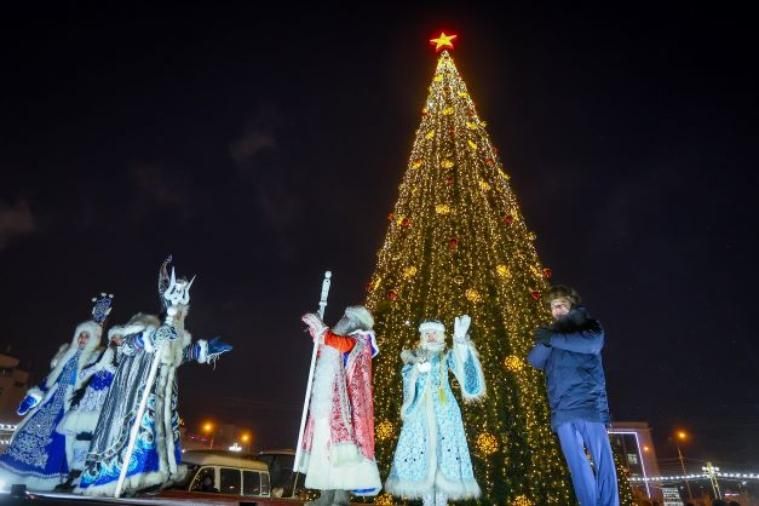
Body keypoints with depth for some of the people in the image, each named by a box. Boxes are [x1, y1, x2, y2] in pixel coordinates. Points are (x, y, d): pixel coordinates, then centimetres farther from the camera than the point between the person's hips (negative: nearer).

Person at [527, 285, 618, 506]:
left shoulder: (588, 325, 12)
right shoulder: (551, 333, 21)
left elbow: (592, 343, -11)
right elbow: (535, 361, 8)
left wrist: (553, 338, -13)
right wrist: (546, 340, -9)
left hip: (589, 404, -3)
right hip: (562, 410, 3)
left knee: (603, 462, -5)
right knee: (578, 467, 2)